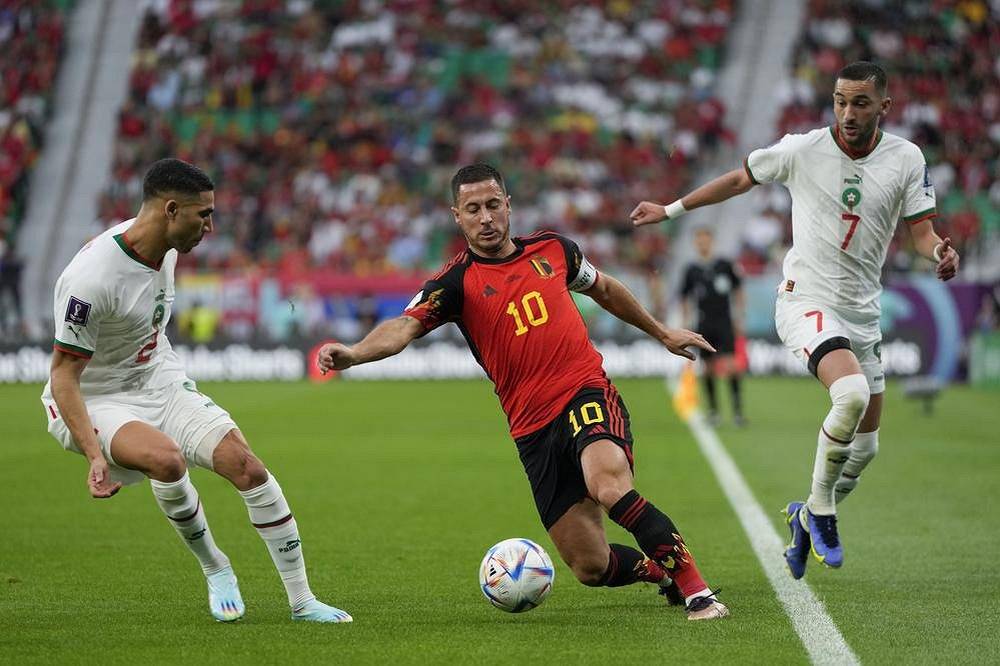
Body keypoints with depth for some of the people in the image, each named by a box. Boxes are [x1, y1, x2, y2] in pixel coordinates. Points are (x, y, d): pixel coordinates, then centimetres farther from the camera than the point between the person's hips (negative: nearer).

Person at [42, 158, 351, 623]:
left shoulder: (166, 247, -5)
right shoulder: (91, 278, -29)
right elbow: (63, 375, -24)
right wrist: (95, 455, -32)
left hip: (160, 382, 7)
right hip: (92, 402, -7)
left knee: (246, 465, -9)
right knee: (166, 459, -34)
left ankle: (302, 601, 3)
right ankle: (216, 571, -6)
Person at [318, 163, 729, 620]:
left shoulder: (552, 249, 8)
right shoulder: (456, 282, -2)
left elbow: (604, 289, 28)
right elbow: (406, 326, -19)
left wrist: (662, 333, 37)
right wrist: (353, 354, -38)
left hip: (588, 394, 0)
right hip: (534, 429, 0)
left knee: (609, 485, -33)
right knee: (590, 568, -3)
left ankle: (697, 591, -23)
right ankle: (663, 571, 29)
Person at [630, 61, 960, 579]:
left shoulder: (905, 159, -2)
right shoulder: (802, 150, -8)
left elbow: (921, 230, -1)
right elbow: (741, 178, 8)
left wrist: (940, 252, -25)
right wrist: (671, 210, 13)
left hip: (862, 312, 4)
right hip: (807, 300, -4)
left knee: (865, 447, 7)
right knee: (852, 393, -31)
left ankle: (807, 518, 34)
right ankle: (820, 510, -11)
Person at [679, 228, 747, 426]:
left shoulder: (725, 265, 3)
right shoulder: (692, 270, 4)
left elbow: (737, 291, 11)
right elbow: (684, 297, 13)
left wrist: (738, 318, 8)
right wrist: (686, 322, 9)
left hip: (725, 323, -2)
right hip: (704, 325, 2)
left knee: (731, 365, -13)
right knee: (708, 369, 4)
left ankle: (737, 408, -9)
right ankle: (713, 409, 15)